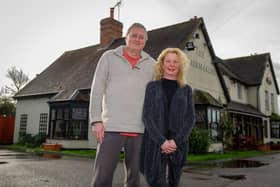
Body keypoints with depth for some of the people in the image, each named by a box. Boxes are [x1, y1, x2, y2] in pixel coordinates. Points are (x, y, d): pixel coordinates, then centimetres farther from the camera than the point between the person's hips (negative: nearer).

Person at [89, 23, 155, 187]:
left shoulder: (151, 64, 10)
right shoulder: (109, 57, 6)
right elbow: (97, 89, 3)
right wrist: (96, 120, -5)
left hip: (140, 129, 2)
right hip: (112, 127, -2)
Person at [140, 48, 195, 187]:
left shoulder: (186, 89, 11)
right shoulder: (152, 86, 8)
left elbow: (190, 118, 4)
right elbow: (147, 116, -2)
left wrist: (176, 140, -11)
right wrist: (162, 141, -14)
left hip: (178, 144, 2)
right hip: (155, 143, -1)